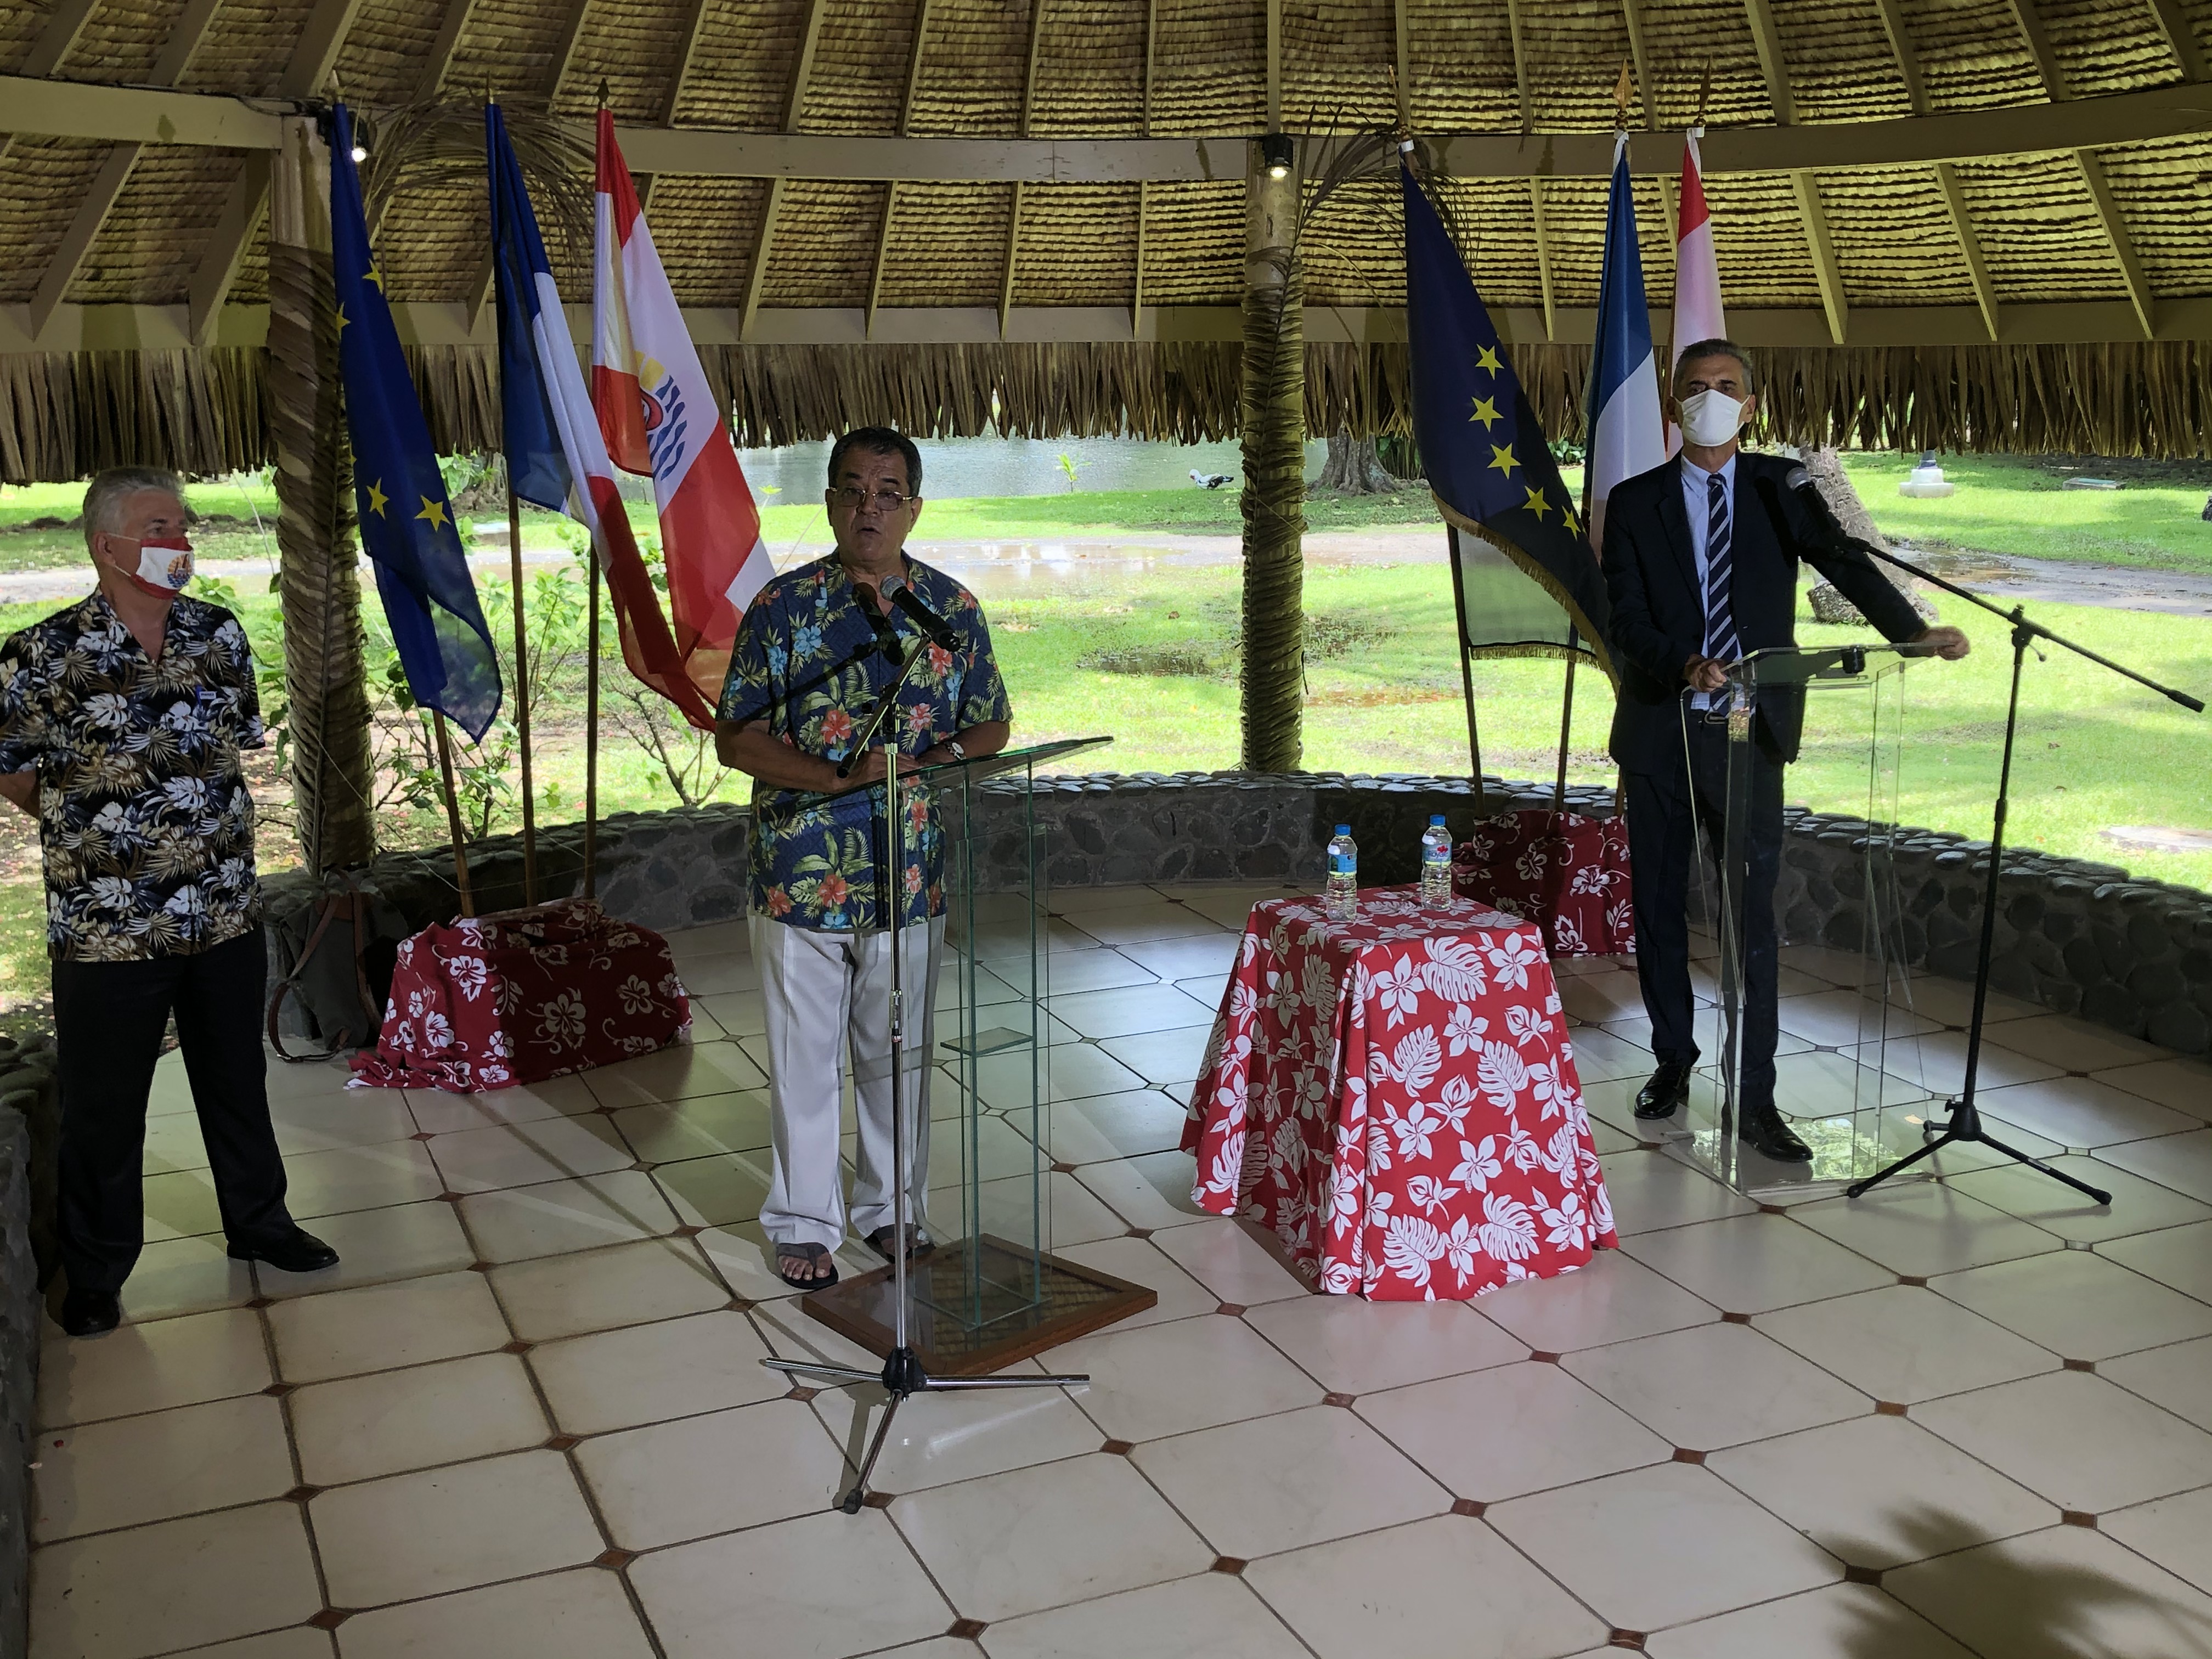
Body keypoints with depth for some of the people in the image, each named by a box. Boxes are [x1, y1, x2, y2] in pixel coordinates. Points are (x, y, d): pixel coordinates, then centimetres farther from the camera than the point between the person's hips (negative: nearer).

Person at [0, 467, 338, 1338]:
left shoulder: (220, 633, 1)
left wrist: (194, 815, 9)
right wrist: (87, 827, 4)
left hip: (227, 913, 4)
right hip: (107, 930, -4)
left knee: (236, 1079, 19)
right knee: (103, 1107, 10)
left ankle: (258, 1220, 37)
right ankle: (96, 1273, 27)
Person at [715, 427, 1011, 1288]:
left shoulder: (954, 609, 2)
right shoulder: (783, 606, -6)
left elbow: (992, 724, 10)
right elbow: (735, 737, -7)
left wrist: (940, 759, -12)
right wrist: (841, 777, -21)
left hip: (912, 877, 2)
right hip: (802, 875, -2)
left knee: (899, 1051, 15)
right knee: (804, 1055, 8)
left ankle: (891, 1206, 33)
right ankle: (804, 1221, 24)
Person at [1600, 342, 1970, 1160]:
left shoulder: (1780, 487, 5)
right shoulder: (1635, 503, 4)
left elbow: (1846, 564, -9)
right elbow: (1627, 622, -6)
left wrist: (1915, 632, -26)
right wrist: (1685, 665, -26)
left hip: (1750, 732, -1)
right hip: (1660, 731, 1)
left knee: (1753, 913, -4)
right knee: (1659, 907, 10)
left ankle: (1753, 1098, 3)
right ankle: (1673, 1059, 29)